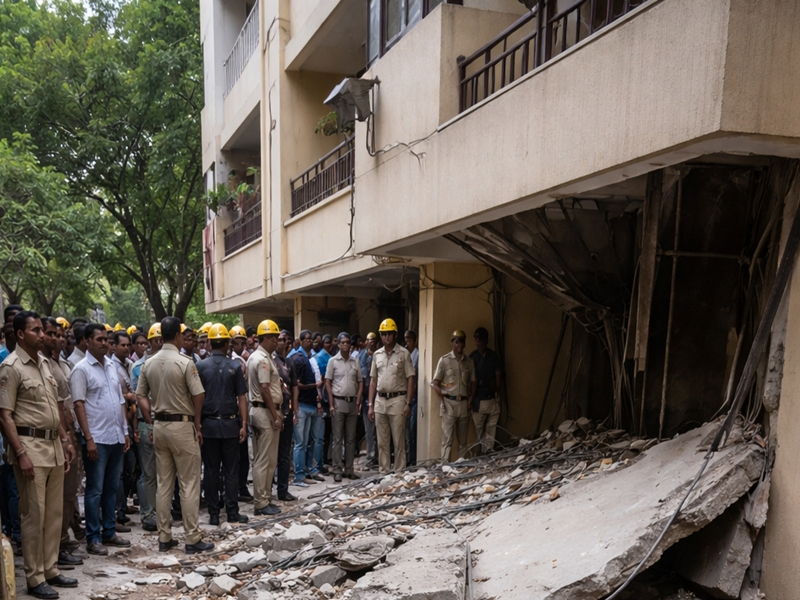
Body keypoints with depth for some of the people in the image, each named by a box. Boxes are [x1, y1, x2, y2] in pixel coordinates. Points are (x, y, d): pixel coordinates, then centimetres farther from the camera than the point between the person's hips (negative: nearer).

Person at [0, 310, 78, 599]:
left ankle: (50, 569, 23)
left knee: (54, 511, 12)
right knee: (34, 514, 0)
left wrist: (65, 439, 15)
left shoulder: (45, 363, 12)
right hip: (30, 444, -7)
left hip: (53, 444, 7)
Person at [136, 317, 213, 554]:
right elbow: (198, 395, -15)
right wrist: (197, 422, 0)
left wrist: (152, 421, 12)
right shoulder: (184, 362, -14)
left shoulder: (149, 363, 4)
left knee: (163, 484, 12)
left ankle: (164, 537, 18)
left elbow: (141, 396, 8)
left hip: (159, 426, 6)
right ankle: (192, 539, 5)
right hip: (182, 426, -6)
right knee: (189, 484, 1)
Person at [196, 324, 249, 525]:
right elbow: (241, 397, -5)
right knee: (231, 470, 7)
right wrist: (244, 424, -2)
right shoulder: (235, 366, -4)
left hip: (208, 424, 1)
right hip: (230, 423, -1)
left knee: (211, 470, 7)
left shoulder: (200, 366, -3)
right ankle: (232, 512, 10)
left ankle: (213, 514, 12)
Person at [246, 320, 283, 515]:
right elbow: (265, 389, -21)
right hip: (265, 412, -10)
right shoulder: (262, 359, -16)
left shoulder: (256, 357, 15)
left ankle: (264, 498, 20)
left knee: (265, 459, 14)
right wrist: (275, 416, -19)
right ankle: (261, 502, 1)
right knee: (264, 460, -4)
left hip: (260, 410, 10)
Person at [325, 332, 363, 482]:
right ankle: (337, 470, 6)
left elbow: (360, 382, 11)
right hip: (338, 402, -3)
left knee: (351, 438, 8)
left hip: (352, 403, 3)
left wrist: (358, 401, -1)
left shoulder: (355, 362, 8)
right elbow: (328, 383, -3)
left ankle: (349, 469, 16)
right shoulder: (333, 361, -1)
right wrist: (331, 405, -9)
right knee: (337, 438, 1)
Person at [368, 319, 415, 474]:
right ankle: (383, 472, 18)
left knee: (399, 441, 0)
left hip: (397, 400, -4)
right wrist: (370, 405, 7)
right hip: (380, 401, 4)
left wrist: (408, 403, -10)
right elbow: (373, 381, 12)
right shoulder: (377, 354, 10)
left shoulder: (404, 353, -2)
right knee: (382, 442, 10)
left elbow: (410, 379, -3)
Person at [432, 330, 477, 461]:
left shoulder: (469, 361, 9)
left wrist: (470, 399, 3)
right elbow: (435, 383, -1)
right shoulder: (444, 360, -1)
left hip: (464, 403, 4)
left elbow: (474, 382, 15)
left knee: (463, 439, 8)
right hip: (449, 403, -4)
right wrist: (442, 399, -8)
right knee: (447, 438, -5)